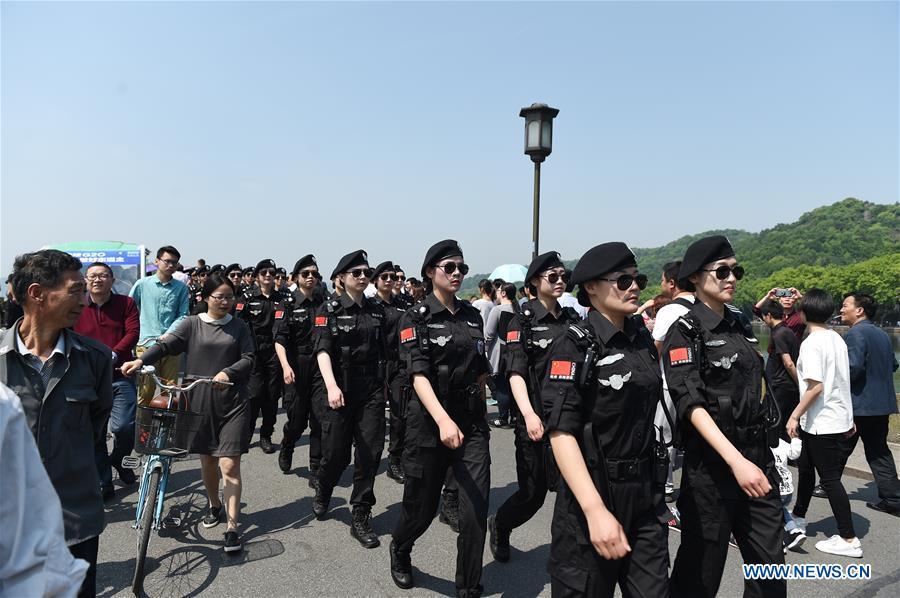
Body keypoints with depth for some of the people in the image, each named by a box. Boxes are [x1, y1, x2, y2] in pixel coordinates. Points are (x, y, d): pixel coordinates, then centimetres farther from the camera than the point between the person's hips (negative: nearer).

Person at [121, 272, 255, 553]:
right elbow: (166, 344, -6)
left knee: (229, 464, -6)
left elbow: (248, 359, -2)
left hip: (232, 402, -1)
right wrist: (141, 360, -23)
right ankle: (214, 506, 39)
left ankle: (232, 527, -1)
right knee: (207, 460, 15)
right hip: (199, 400, 2)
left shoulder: (238, 327, 6)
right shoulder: (192, 324, 5)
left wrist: (228, 372, -20)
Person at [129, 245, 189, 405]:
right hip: (146, 344, -1)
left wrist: (168, 335, -9)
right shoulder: (142, 284, 7)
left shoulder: (181, 288, 8)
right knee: (146, 391, -2)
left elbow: (183, 315, 3)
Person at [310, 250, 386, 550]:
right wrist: (331, 386, -27)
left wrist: (383, 387, 15)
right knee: (336, 451, 3)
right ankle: (323, 490, 38)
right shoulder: (329, 309, -3)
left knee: (371, 449, -3)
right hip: (338, 388, -3)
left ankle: (360, 519, 11)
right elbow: (322, 350, -14)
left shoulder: (376, 310, 9)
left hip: (370, 389, 4)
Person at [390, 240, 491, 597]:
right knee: (422, 506, 12)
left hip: (472, 423, 4)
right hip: (430, 423, -3)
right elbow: (419, 375, -19)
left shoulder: (473, 315, 8)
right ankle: (400, 551, 45)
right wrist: (443, 420, -33)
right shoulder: (416, 319, -7)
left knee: (476, 510, -3)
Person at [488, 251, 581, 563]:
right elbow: (515, 373, -15)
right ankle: (499, 525, 35)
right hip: (537, 420, -4)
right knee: (533, 491, 5)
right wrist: (529, 415, -27)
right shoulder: (523, 321, -6)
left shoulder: (573, 318, 9)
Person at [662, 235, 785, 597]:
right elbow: (692, 403, -20)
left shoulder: (740, 325, 11)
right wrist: (736, 461, -29)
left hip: (758, 458, 7)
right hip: (712, 463, -6)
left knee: (770, 568, 12)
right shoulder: (684, 333, -10)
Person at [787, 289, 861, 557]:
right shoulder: (837, 339, 8)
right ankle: (798, 517, 35)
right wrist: (849, 417, 20)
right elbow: (841, 381, 14)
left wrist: (795, 415, -17)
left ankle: (849, 540, 7)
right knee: (806, 466, 21)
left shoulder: (811, 343, -19)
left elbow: (816, 386, -24)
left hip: (821, 422, -9)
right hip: (840, 419, 9)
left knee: (830, 479, 0)